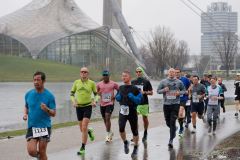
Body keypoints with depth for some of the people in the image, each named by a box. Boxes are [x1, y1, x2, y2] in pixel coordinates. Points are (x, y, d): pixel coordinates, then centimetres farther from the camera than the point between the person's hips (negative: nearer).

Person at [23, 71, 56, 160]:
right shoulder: (28, 94, 2)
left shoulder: (49, 96, -7)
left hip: (45, 127, -2)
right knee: (31, 151, -11)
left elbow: (53, 113, -5)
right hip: (31, 127, 2)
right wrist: (25, 114, -1)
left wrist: (47, 109, -26)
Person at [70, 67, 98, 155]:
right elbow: (72, 94, 8)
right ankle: (90, 131, 47)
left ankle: (83, 148, -4)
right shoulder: (76, 82, 1)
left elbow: (96, 94, 7)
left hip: (88, 106, -3)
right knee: (82, 129, 11)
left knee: (84, 128, -13)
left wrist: (95, 101, -12)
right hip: (79, 107, 3)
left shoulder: (92, 83, -4)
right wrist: (74, 101, -10)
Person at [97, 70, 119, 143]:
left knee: (107, 118, -18)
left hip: (110, 103, -4)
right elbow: (96, 92, 17)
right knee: (105, 119, 13)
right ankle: (110, 132, 32)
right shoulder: (99, 84, 3)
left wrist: (115, 97, -1)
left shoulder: (113, 84, -4)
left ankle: (108, 134, -10)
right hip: (102, 104, 4)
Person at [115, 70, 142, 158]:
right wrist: (118, 97, -2)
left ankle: (135, 148, 26)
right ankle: (125, 142, 10)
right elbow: (117, 98, 20)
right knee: (121, 128, -18)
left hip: (132, 112, -2)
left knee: (134, 131, 8)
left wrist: (132, 97, -24)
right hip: (123, 111, 3)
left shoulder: (134, 88, -7)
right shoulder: (121, 88, 7)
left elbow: (139, 100, -8)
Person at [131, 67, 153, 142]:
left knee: (145, 119, 8)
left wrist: (144, 92, -16)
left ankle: (145, 133, 28)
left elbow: (151, 92, 1)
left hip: (144, 103, -2)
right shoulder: (133, 82, 8)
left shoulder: (146, 81, -1)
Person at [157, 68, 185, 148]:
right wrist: (164, 90, -14)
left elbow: (184, 90, 12)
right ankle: (174, 129, 44)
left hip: (175, 104, -2)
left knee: (173, 122, -9)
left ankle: (171, 140, -6)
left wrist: (179, 93, -9)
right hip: (166, 104, 2)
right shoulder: (163, 82, 4)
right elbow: (158, 91, 6)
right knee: (168, 122, 11)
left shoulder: (179, 82, 3)